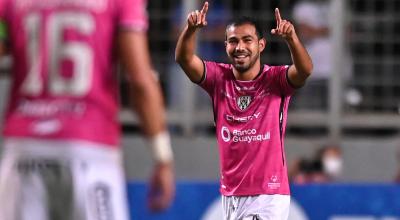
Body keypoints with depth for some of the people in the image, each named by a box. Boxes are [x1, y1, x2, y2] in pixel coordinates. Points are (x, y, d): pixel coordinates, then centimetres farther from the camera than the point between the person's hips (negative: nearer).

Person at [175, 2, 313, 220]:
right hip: (230, 194, 4)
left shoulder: (276, 79, -5)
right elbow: (184, 59, -13)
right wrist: (191, 29, -33)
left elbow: (305, 70, -26)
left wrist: (291, 38, -45)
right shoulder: (219, 78, 2)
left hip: (269, 195, -4)